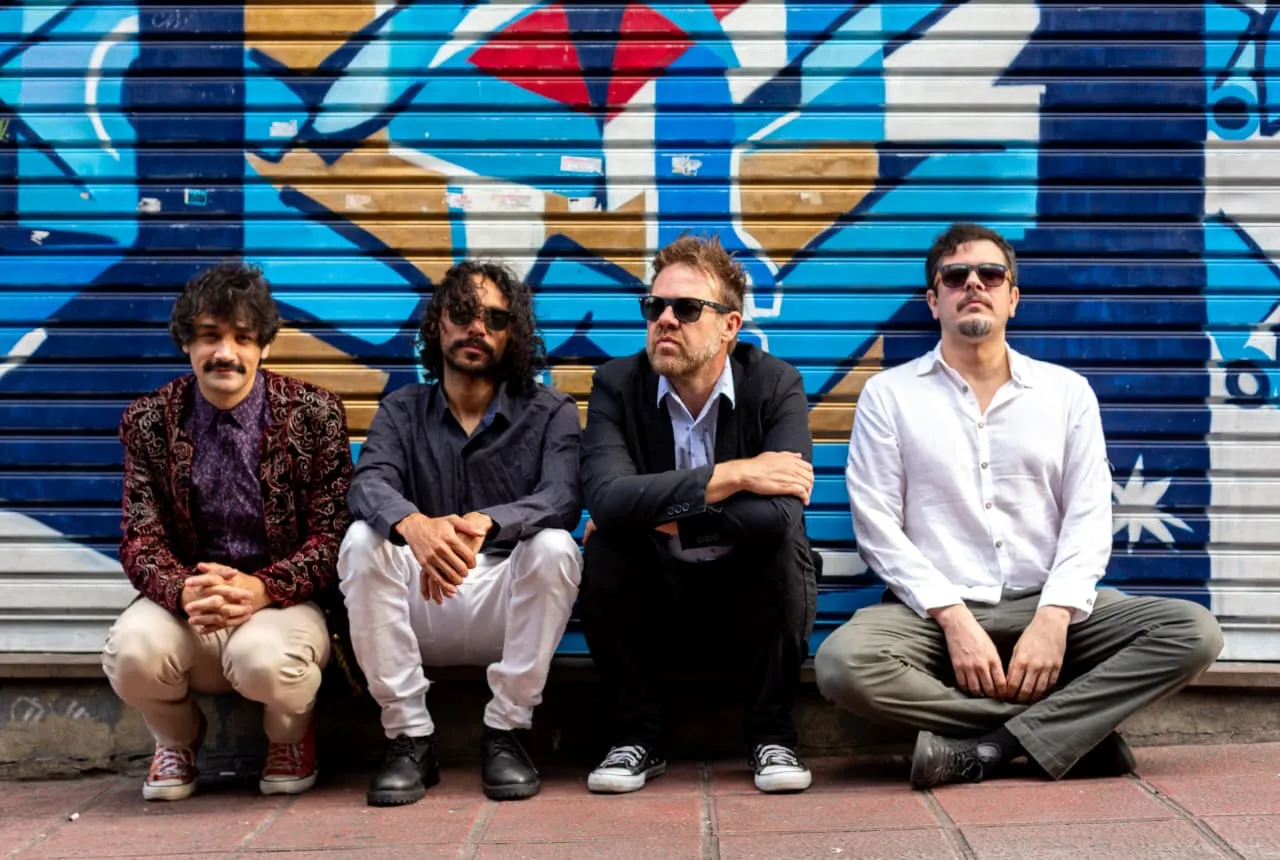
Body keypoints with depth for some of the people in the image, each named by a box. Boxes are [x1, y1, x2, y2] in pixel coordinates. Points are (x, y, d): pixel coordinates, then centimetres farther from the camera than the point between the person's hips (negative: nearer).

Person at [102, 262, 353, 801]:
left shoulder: (315, 414, -3)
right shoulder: (148, 420, 3)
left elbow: (331, 534, -6)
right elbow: (141, 538, -1)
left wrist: (262, 589, -24)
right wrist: (184, 592, -24)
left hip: (281, 599, -2)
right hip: (186, 600, 2)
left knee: (264, 657, -36)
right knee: (132, 651, -31)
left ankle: (290, 738, 6)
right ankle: (177, 740, 9)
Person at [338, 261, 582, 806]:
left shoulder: (549, 413, 2)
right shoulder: (402, 412, 7)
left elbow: (563, 500, -17)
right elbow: (369, 486, -14)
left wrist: (481, 524, -39)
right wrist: (413, 524, -40)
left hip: (508, 609, -1)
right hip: (421, 614, 1)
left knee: (555, 546, -30)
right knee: (363, 542, -25)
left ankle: (507, 734, -16)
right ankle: (409, 738, -18)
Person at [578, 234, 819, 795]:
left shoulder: (777, 384, -11)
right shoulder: (616, 385, -7)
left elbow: (781, 510, -28)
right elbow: (605, 497, -27)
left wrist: (654, 511, -24)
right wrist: (733, 475, -27)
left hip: (751, 603, -1)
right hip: (654, 607, 1)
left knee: (781, 537, -30)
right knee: (604, 546, -27)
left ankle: (772, 735, -11)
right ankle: (636, 736, -8)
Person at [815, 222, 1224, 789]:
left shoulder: (1066, 391, 12)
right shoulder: (889, 394, 7)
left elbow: (1088, 518, 4)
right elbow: (878, 527, -2)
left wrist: (1054, 617, -14)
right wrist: (954, 619, -15)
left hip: (1044, 607, 2)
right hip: (934, 612, -2)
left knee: (1194, 631, -21)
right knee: (843, 662, -33)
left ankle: (983, 750, -26)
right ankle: (1075, 728, -21)